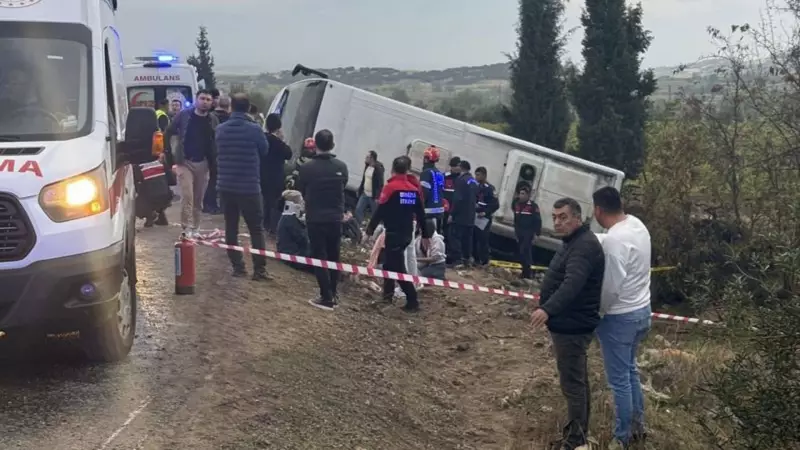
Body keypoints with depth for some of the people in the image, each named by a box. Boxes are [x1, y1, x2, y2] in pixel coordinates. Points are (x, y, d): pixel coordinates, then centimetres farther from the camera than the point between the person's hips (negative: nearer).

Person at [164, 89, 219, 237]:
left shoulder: (213, 120, 3)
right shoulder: (184, 115, -4)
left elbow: (217, 142, 6)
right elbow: (169, 133, 2)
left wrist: (214, 161, -2)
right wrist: (174, 152, -2)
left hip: (203, 163, 3)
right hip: (185, 162, -3)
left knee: (198, 198, 9)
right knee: (187, 196, -11)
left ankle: (195, 228, 20)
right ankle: (187, 228, -8)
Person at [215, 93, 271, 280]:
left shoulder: (220, 130, 1)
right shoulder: (254, 129, -13)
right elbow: (265, 151, 3)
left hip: (226, 186, 4)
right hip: (249, 187, -4)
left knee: (231, 228, 12)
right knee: (256, 229, 3)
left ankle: (237, 267, 14)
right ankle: (259, 269, 1)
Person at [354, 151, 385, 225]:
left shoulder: (378, 169, -18)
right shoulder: (367, 166, 7)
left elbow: (380, 184, -20)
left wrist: (377, 197, -23)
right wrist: (360, 190, 18)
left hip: (373, 196, -8)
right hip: (364, 194, 8)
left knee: (374, 214, 3)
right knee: (358, 210, 4)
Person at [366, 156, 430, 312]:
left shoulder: (391, 187, -12)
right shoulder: (415, 188, 6)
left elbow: (380, 211, -13)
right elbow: (421, 213, 11)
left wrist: (370, 229, -4)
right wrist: (425, 234, 18)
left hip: (394, 233, -7)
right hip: (407, 233, 7)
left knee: (398, 267, -5)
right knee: (390, 261, 23)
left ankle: (412, 301, -11)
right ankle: (388, 293, 28)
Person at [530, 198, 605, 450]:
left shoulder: (584, 246, -22)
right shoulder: (575, 242, 14)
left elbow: (572, 284, -37)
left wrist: (547, 309, -49)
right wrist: (550, 310, 25)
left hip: (572, 325, -11)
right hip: (568, 322, 11)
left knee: (572, 382, -7)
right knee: (578, 379, 20)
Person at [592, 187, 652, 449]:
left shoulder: (613, 239, -27)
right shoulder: (638, 225, 2)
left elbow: (611, 287, -24)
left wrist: (596, 310, -7)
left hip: (620, 317, -9)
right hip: (642, 310, 9)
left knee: (619, 380, 4)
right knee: (630, 371, 24)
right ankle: (638, 425, 36)